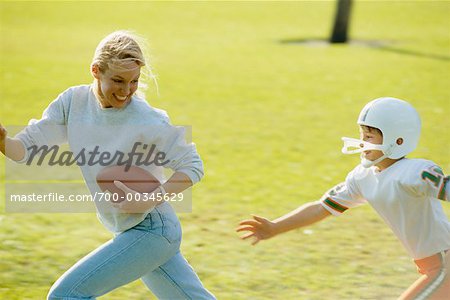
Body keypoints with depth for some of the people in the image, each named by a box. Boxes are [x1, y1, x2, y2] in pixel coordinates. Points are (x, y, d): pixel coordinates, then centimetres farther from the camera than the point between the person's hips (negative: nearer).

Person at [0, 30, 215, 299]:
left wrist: (152, 199, -26)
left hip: (152, 231, -7)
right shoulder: (74, 102, -3)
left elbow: (193, 166, -12)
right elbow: (28, 147, -1)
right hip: (129, 233, 7)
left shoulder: (148, 121, -20)